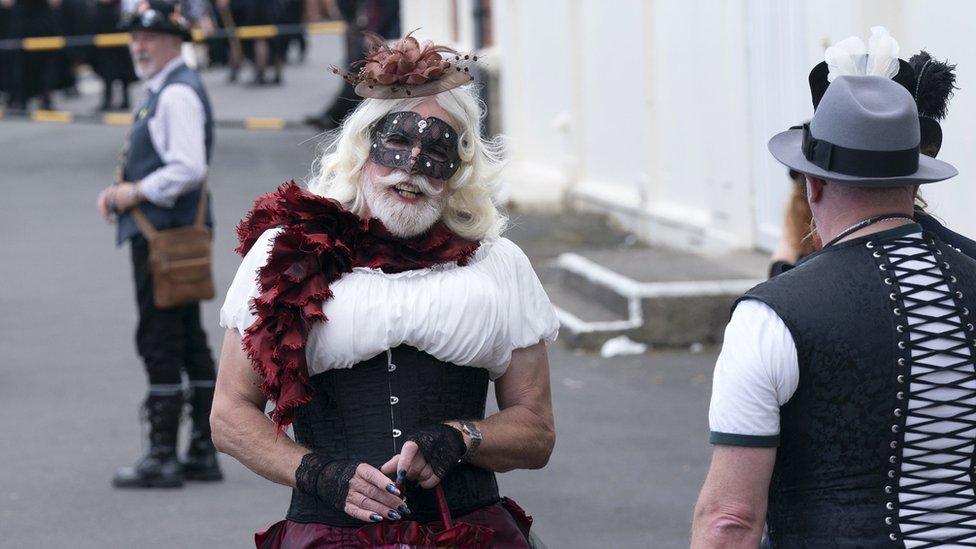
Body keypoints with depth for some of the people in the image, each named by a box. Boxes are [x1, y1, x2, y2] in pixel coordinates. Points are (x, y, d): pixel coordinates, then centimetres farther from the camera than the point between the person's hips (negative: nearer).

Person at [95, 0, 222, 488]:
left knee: (160, 344, -8)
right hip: (164, 234, 11)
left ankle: (162, 457, -6)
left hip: (165, 239, -11)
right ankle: (202, 453, 17)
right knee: (190, 344, 12)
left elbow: (188, 168, -25)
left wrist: (138, 192, -16)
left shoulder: (177, 94, -15)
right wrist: (122, 191, 11)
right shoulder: (161, 91, 18)